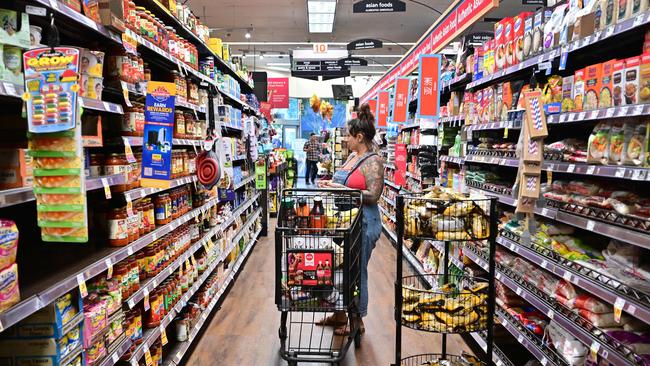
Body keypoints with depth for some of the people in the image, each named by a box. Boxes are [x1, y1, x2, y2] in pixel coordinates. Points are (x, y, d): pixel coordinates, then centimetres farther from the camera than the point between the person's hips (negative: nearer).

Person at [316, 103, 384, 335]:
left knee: (356, 271, 4)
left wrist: (341, 189, -21)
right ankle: (340, 314, 35)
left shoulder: (373, 161, -15)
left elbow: (372, 195, -21)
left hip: (363, 223, -9)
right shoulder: (352, 156, 12)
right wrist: (331, 184, 4)